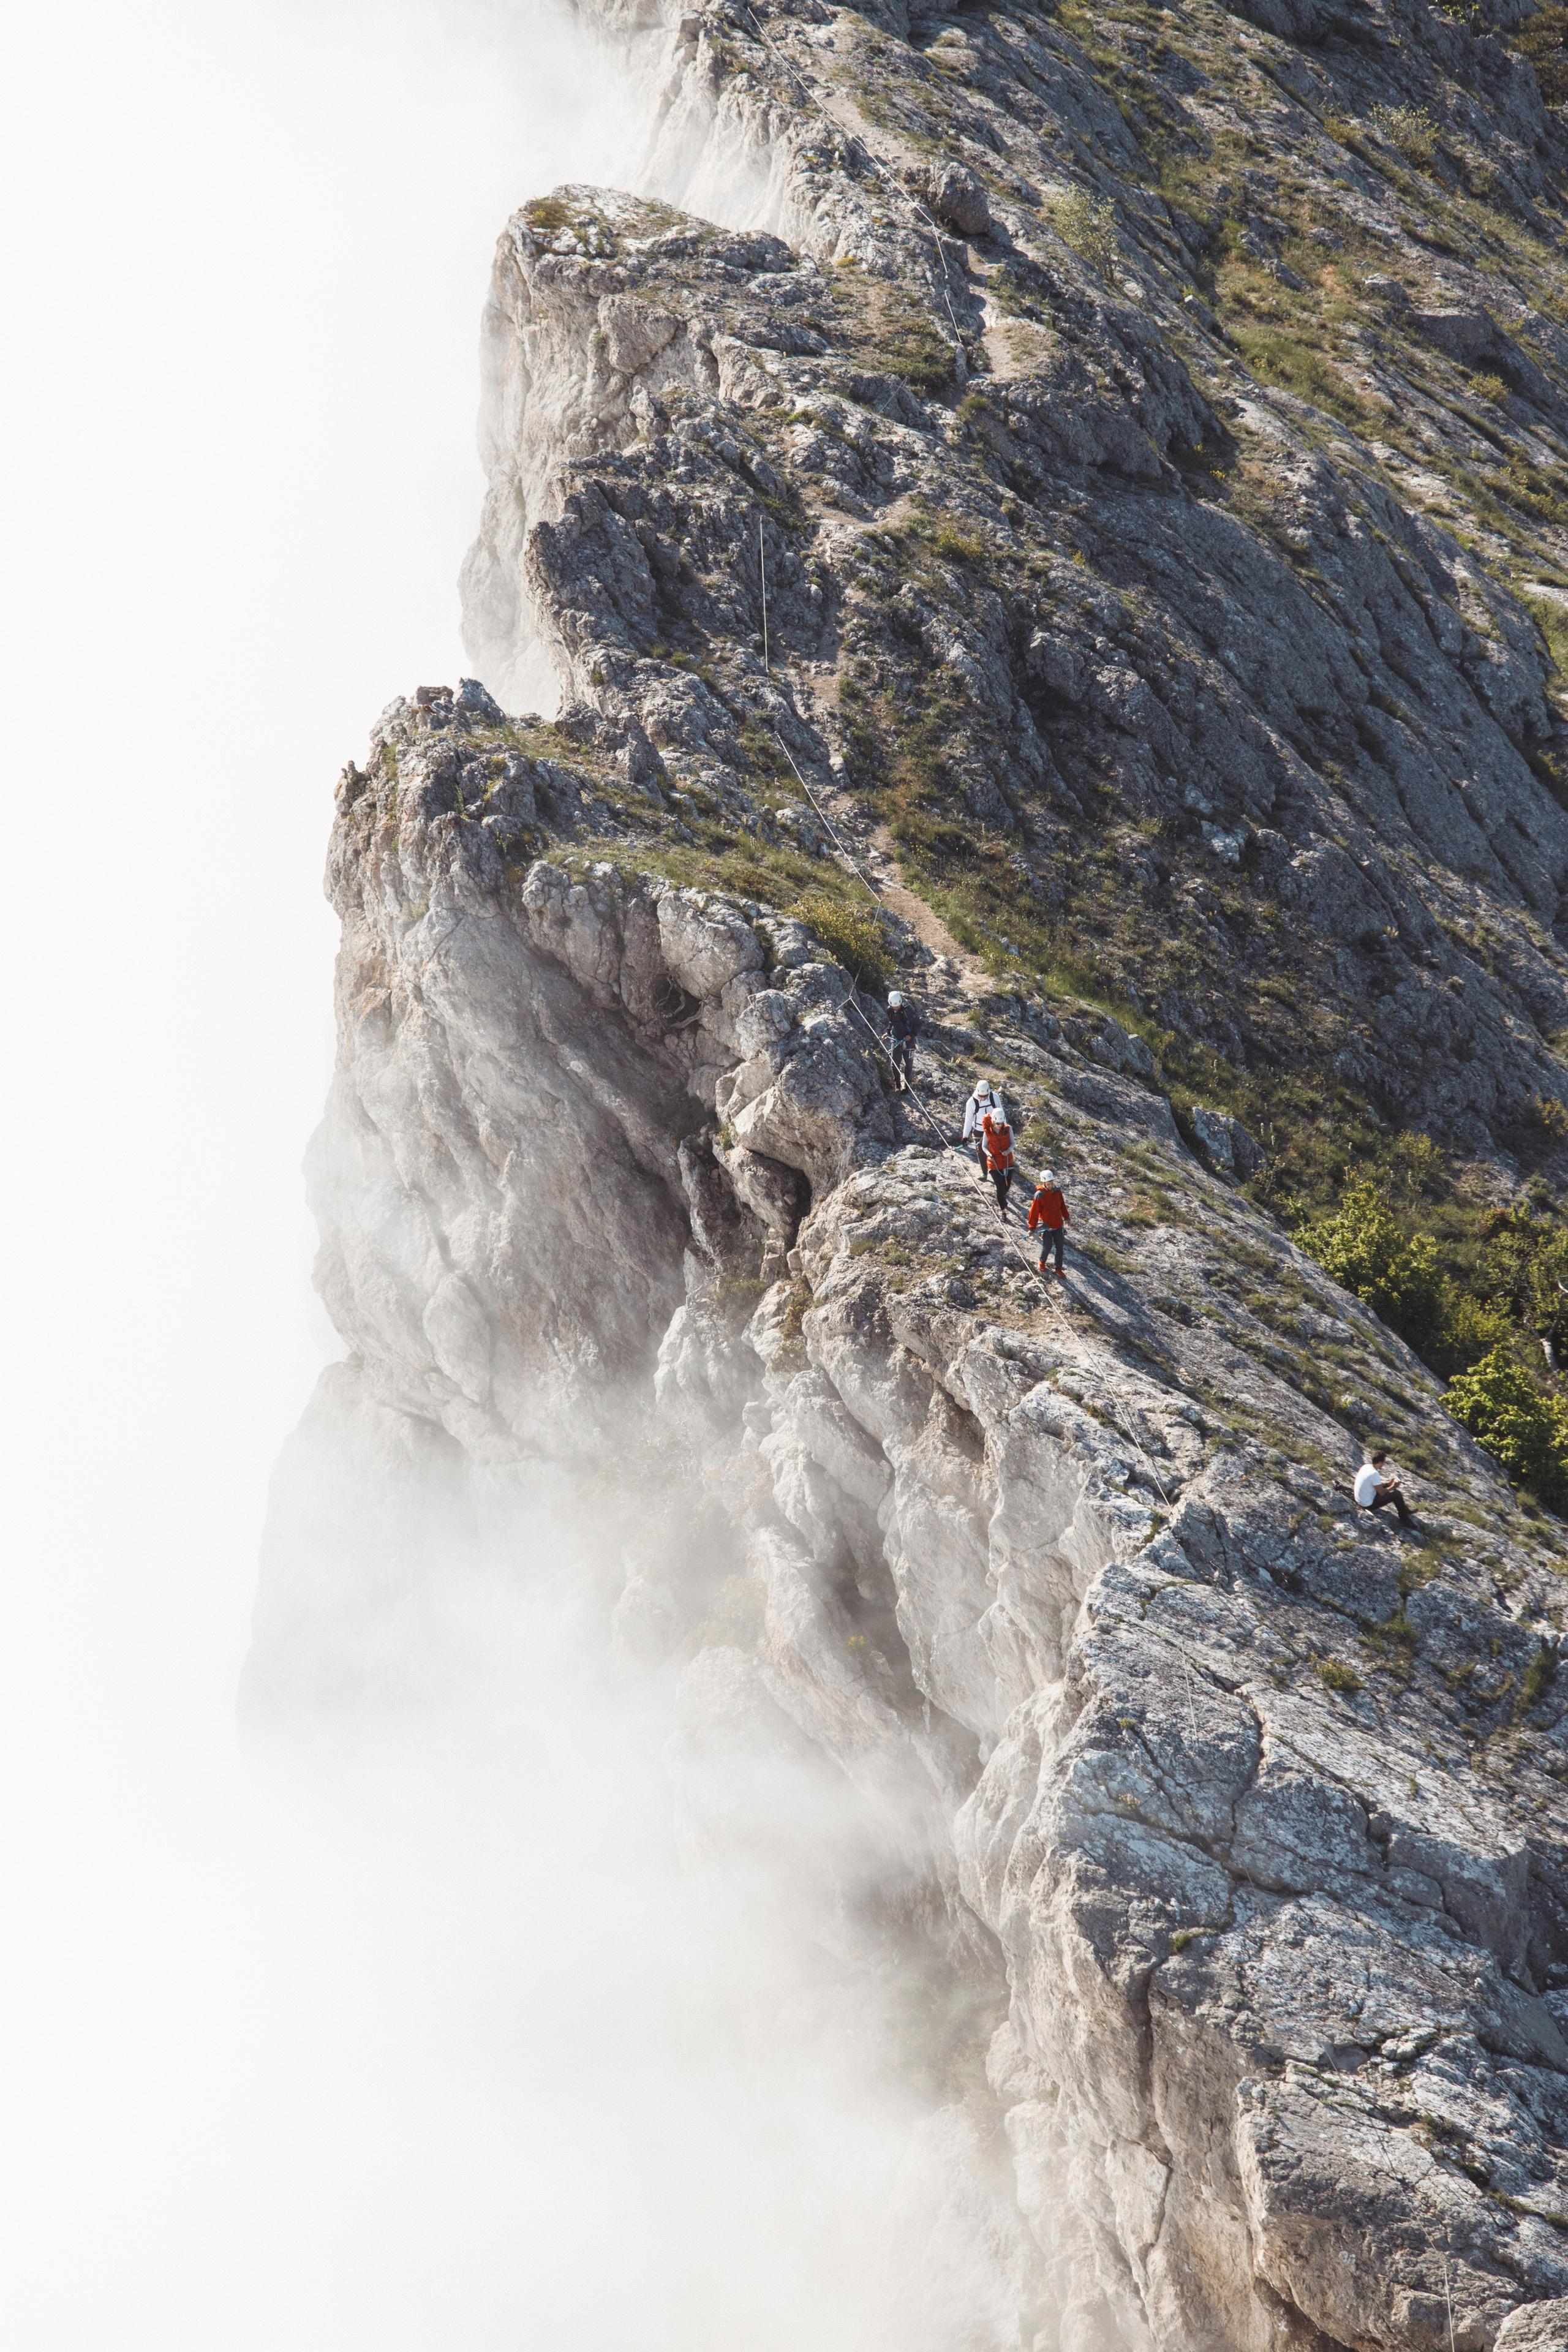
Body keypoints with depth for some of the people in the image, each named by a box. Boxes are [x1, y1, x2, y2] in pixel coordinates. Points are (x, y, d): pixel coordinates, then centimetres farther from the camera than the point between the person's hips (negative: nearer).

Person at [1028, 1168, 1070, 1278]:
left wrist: (1067, 1218, 17)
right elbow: (1034, 1212, -13)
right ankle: (1042, 1263, 34)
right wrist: (1032, 1227, -9)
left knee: (1060, 1247, 8)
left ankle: (1059, 1270, 21)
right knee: (1047, 1246, 3)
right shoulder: (1039, 1195, -21)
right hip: (1046, 1225, -5)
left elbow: (1062, 1205, 10)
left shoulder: (1057, 1191, -5)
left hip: (1058, 1223, 5)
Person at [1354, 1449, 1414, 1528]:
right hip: (1369, 1504, -9)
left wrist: (1388, 1483, 9)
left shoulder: (1366, 1466, -1)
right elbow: (1382, 1493, -19)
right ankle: (1404, 1521, 12)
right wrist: (1393, 1487, -3)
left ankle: (1406, 1510, 32)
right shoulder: (1374, 1474, -28)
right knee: (1397, 1494, -3)